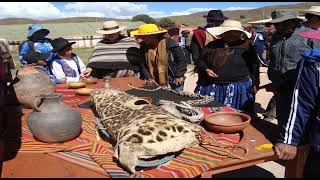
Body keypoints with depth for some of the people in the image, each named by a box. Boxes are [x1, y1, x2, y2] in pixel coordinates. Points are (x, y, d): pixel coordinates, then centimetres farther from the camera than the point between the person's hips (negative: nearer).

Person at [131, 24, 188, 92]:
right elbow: (144, 64, 8)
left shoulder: (170, 44, -16)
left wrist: (179, 75, -9)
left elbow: (182, 60, -8)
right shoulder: (144, 47, -1)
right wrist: (148, 78, 0)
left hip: (174, 79, -4)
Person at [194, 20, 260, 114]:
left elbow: (254, 67, 7)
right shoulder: (212, 45, 4)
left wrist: (255, 84, 0)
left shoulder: (247, 47, 2)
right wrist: (206, 69, -7)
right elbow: (201, 60, 12)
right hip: (211, 87, 1)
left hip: (239, 87, -1)